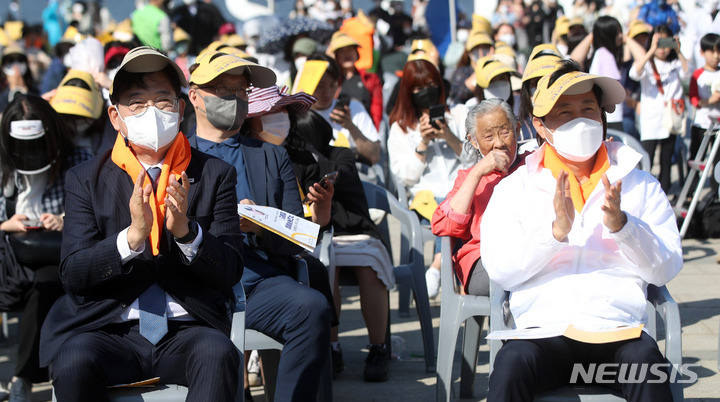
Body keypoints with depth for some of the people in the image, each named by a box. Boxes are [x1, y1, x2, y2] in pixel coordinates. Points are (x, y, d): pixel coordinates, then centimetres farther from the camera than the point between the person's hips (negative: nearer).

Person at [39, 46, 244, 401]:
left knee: (217, 353, -33)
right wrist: (132, 236, -19)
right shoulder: (85, 179, 9)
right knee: (74, 361, -32)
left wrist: (186, 230, -16)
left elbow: (230, 272, 3)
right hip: (108, 329, 0)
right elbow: (72, 275, -2)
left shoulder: (215, 175, 10)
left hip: (186, 330, 0)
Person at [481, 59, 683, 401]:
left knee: (645, 358, -33)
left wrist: (621, 225, -9)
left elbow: (667, 268, 8)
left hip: (619, 328, 1)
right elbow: (498, 269, 1)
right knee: (513, 361, -33)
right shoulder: (514, 188, 14)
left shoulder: (641, 185, 17)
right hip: (544, 330, 0)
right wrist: (555, 231, -14)